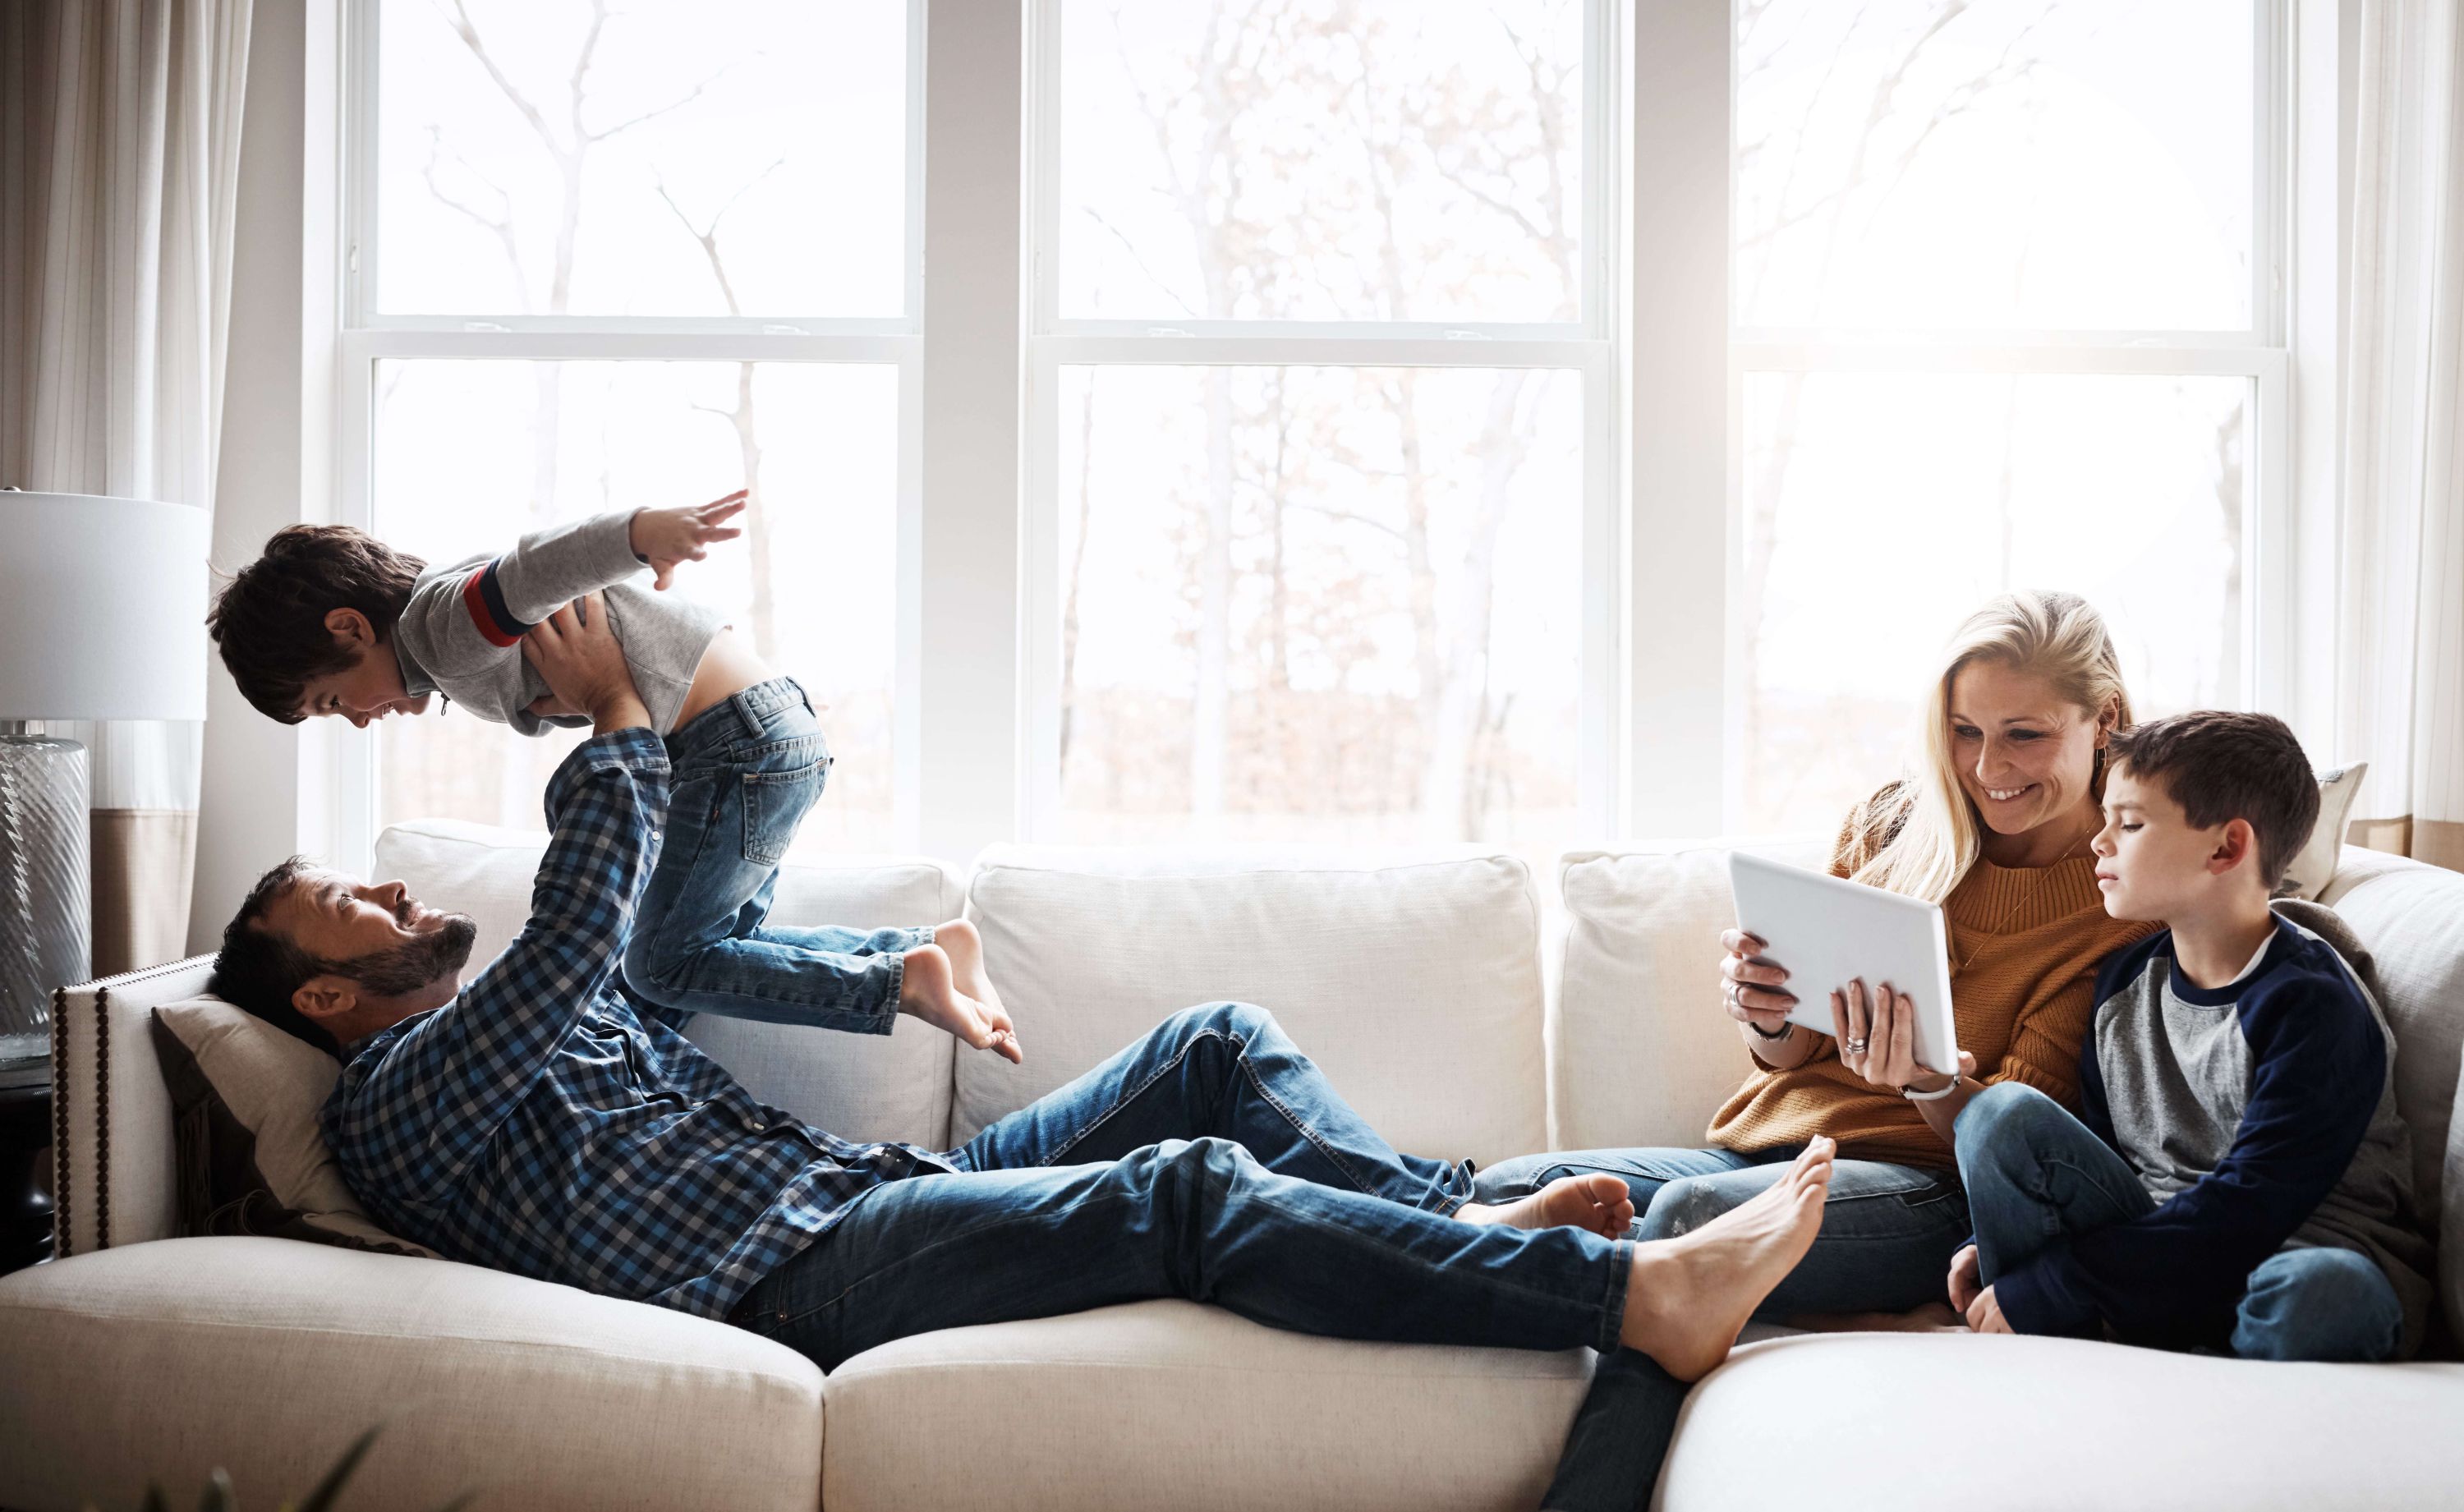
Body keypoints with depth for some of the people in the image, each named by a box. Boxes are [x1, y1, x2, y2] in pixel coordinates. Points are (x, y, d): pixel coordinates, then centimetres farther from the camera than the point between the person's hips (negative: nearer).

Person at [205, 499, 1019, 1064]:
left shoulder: (439, 621, -14)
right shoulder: (450, 644, 20)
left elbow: (540, 566, -35)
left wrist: (639, 530, -52)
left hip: (743, 739, -11)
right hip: (762, 726, 11)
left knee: (664, 963, -1)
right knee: (727, 940, 19)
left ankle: (904, 981, -5)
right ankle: (932, 944, 12)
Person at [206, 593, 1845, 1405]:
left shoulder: (553, 1011, 29)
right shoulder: (393, 1097, 2)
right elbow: (576, 932, -12)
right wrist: (617, 723, -2)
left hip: (892, 1190, 10)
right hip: (806, 1273, -10)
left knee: (1223, 1046, 0)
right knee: (1191, 1189, -28)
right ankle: (1640, 1292, -32)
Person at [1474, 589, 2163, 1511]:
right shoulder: (1891, 825, 11)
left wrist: (1929, 1082, -27)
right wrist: (1762, 1015, -12)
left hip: (1926, 1187, -5)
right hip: (1769, 1147, 6)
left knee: (1690, 1216, -35)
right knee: (1512, 1190, -18)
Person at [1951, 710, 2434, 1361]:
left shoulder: (2311, 1006, -14)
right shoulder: (2125, 980, 9)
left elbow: (2246, 1212, -21)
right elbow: (2090, 1150, 15)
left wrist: (2040, 1289, -22)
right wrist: (1993, 1246, -4)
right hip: (2158, 1245, 6)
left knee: (2316, 1291, -41)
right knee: (2002, 1111, -13)